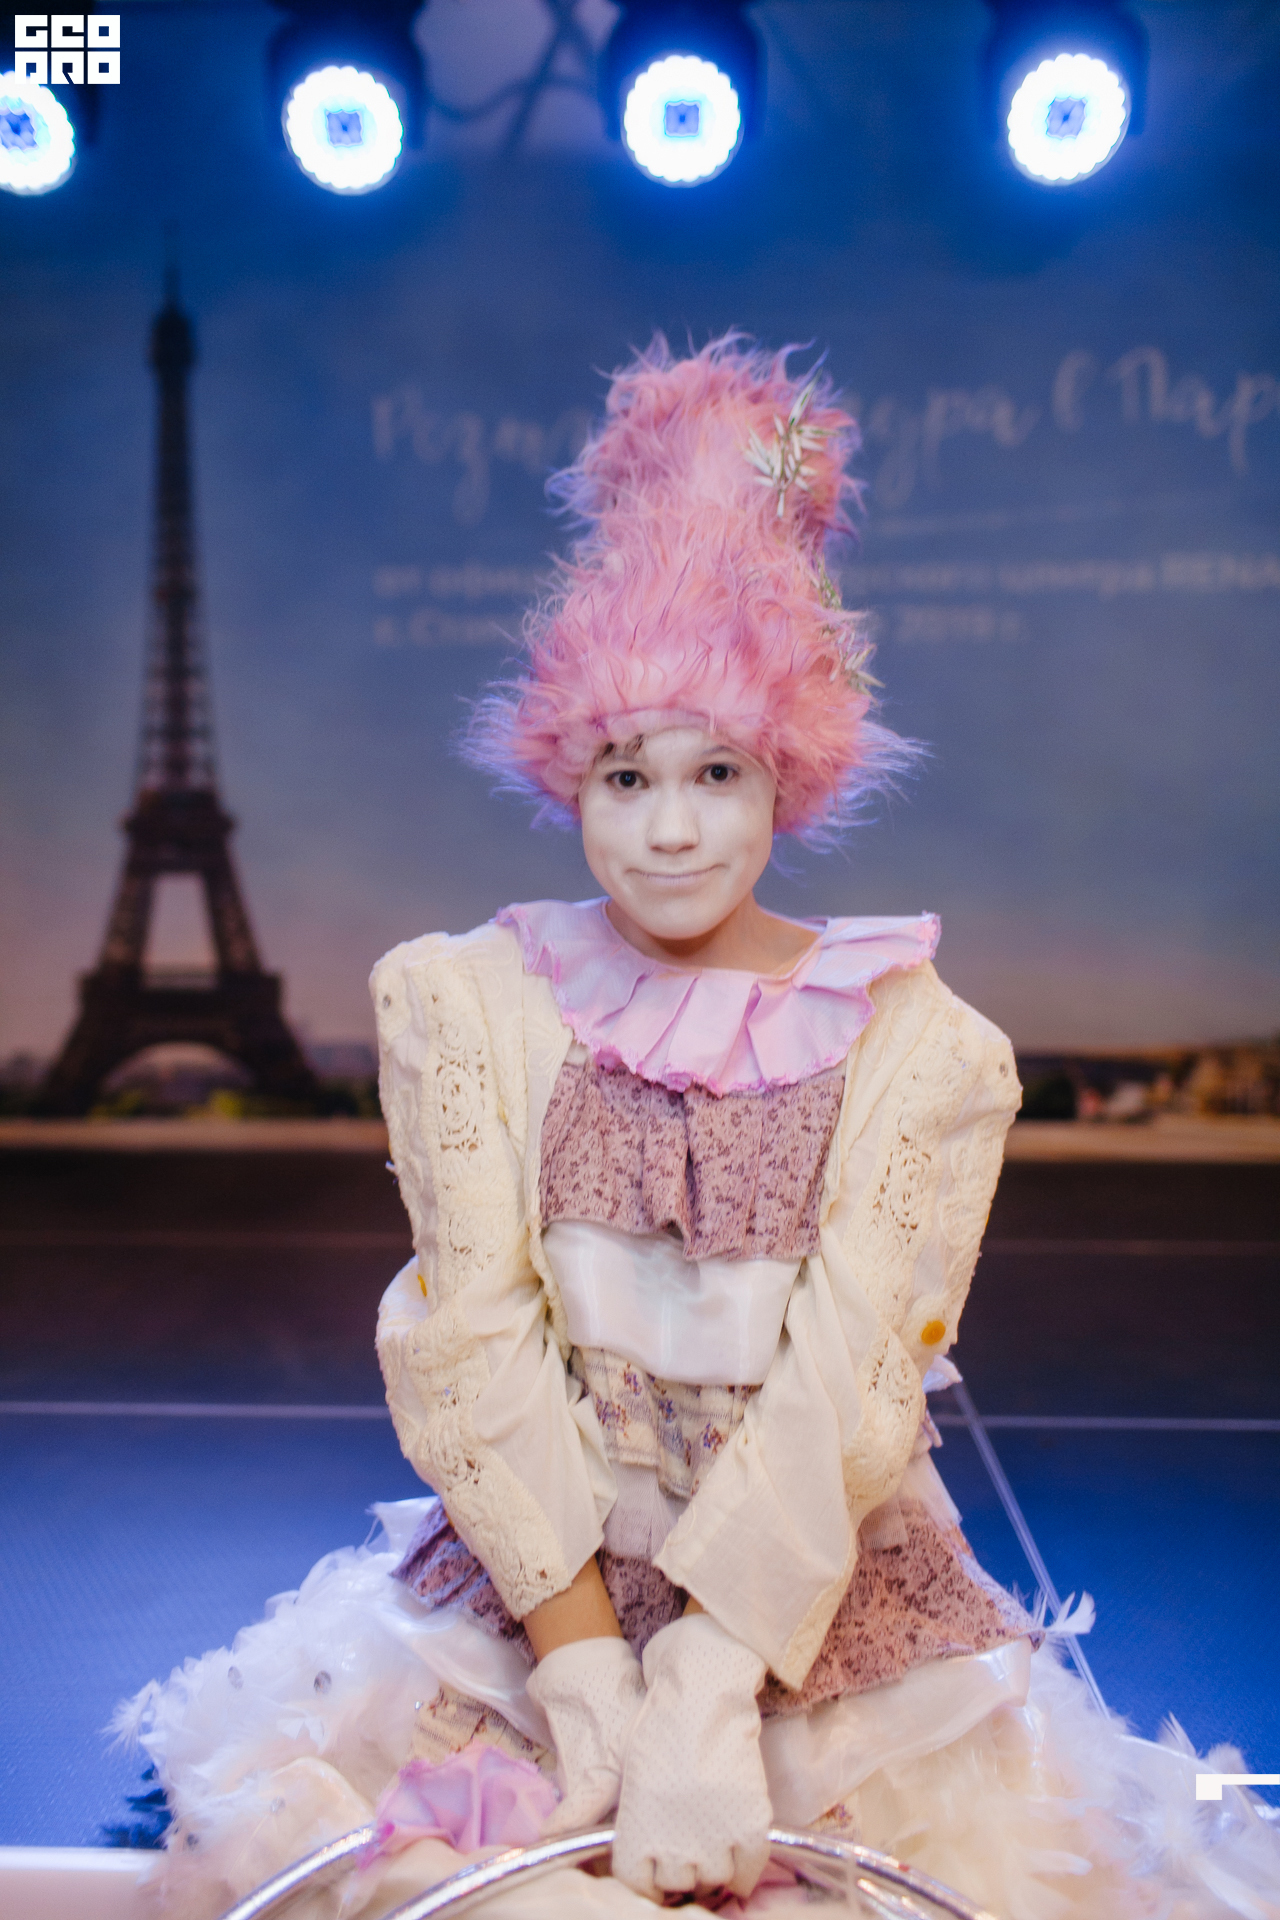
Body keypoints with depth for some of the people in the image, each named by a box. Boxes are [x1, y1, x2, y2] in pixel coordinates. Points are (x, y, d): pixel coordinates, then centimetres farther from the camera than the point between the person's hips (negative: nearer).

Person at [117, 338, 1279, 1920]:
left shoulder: (916, 1045, -6)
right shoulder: (462, 1000, -2)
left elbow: (849, 1388, -12)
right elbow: (474, 1343, -8)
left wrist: (705, 1692, -20)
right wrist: (585, 1668, -15)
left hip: (829, 1597, 0)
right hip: (523, 1572, 1)